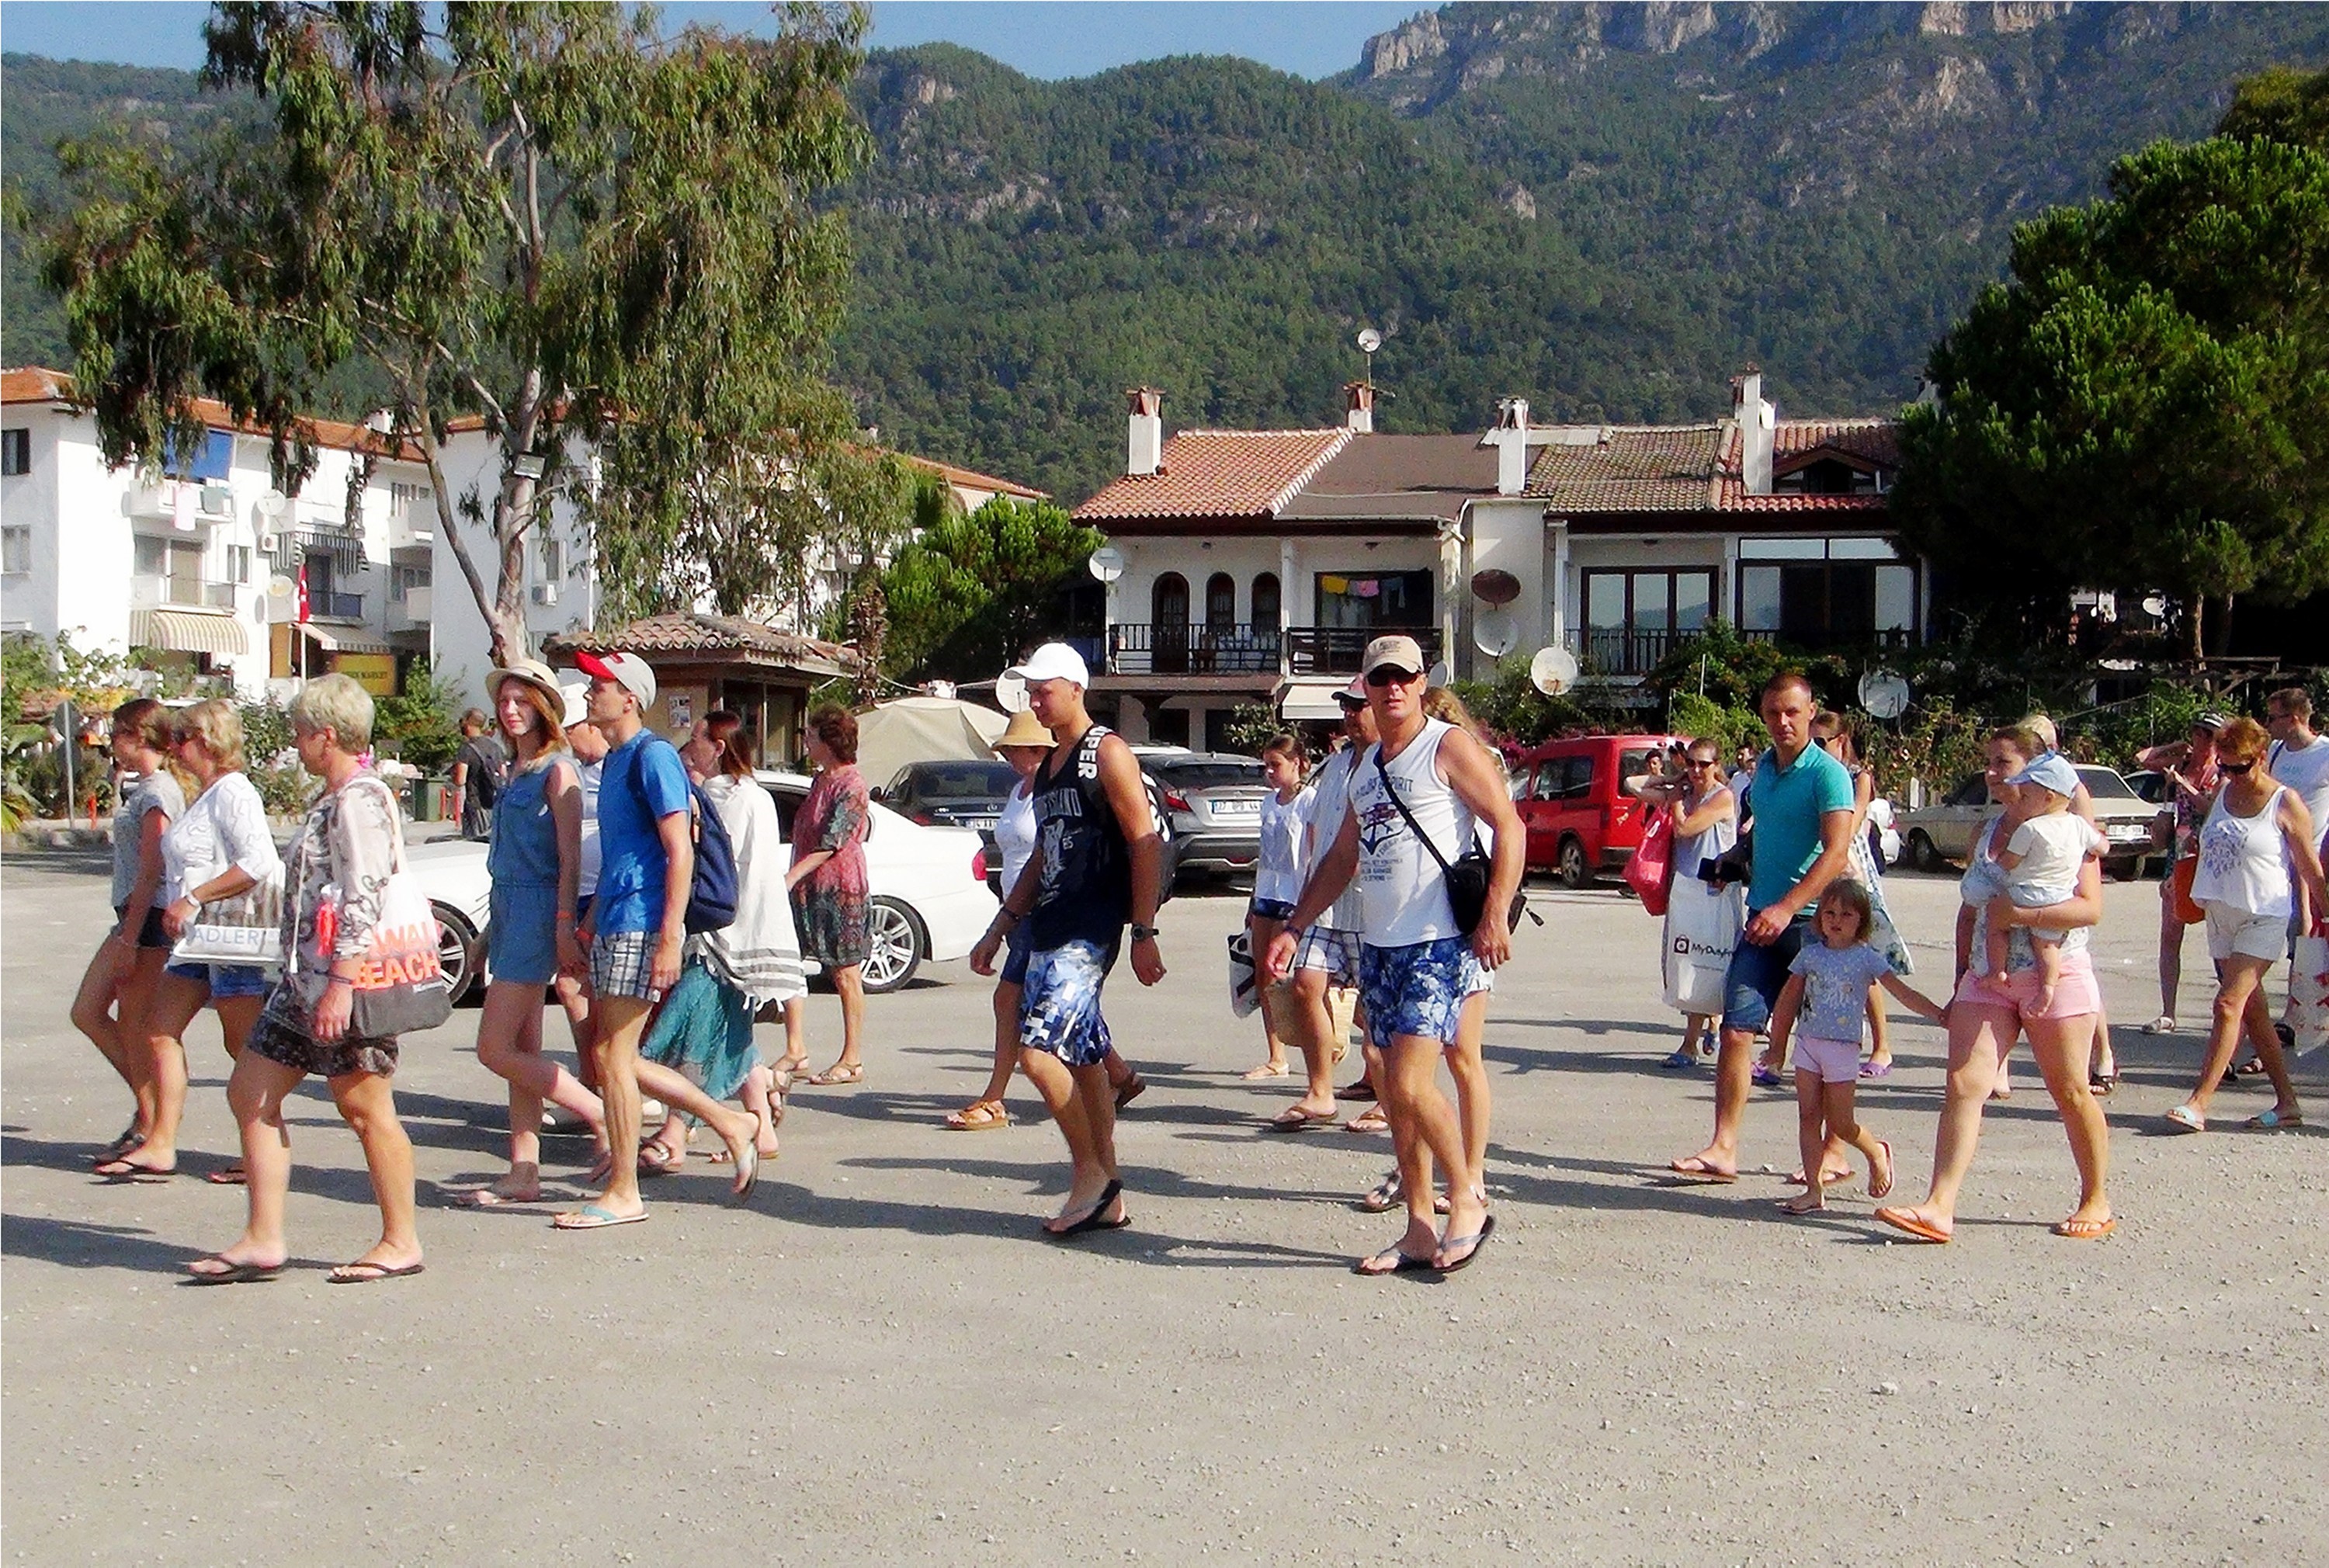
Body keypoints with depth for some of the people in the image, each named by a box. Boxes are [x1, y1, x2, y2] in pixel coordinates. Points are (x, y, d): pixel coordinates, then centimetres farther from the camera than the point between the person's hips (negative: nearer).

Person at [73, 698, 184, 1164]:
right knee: (87, 1013, 11)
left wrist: (129, 938, -20)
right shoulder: (140, 788, 16)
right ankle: (148, 1103, 18)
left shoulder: (157, 793, -15)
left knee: (133, 1027, -2)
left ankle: (148, 1129, 8)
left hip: (147, 919, -10)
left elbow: (150, 872, -20)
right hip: (131, 915, 10)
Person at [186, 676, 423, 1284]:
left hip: (346, 983, -11)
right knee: (250, 1094, 9)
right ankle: (263, 1239, 13)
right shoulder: (335, 800, 17)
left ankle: (401, 1243, 10)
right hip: (307, 981, 11)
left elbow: (364, 901, -22)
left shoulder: (359, 800, -15)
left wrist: (340, 986, -26)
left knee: (366, 1109, -2)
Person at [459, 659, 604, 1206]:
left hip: (537, 909, -9)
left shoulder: (556, 770, -9)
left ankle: (603, 1117, -2)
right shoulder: (513, 773, 16)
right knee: (522, 1052, 8)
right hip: (507, 906, 9)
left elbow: (569, 858, -14)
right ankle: (524, 1175, 11)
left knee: (496, 1049, -10)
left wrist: (564, 928, -20)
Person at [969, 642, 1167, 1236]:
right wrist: (998, 931, 22)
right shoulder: (1046, 769, 19)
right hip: (1048, 930, 9)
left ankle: (1091, 1172, -2)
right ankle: (1107, 1198, 15)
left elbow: (1146, 843, -12)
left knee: (1037, 1051, -16)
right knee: (1083, 1059, 9)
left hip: (1089, 934, -9)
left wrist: (1144, 934, -17)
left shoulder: (1107, 753, -7)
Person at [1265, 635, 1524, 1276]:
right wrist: (1294, 928, 16)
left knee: (1411, 1084, -14)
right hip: (1378, 945, 8)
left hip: (1440, 943, -8)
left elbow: (1509, 826, -9)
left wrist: (1495, 915, -18)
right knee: (1395, 1091, 7)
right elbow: (1342, 857, 23)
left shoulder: (1449, 746, -4)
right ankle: (1421, 1230, 15)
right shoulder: (1366, 764, 18)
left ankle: (1468, 1202, 6)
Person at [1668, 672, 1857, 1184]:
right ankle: (1723, 1148, -2)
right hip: (1762, 918, 6)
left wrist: (1786, 908, -27)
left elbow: (1837, 853, -19)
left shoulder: (1827, 773, -9)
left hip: (1810, 922, -6)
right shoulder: (1764, 768, 14)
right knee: (1736, 1028, -3)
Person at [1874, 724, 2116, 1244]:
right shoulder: (1985, 834, 14)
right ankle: (1939, 1207, -14)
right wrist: (1962, 979, 16)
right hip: (1987, 980, 6)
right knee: (1963, 1085, -7)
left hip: (2055, 977, -6)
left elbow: (2090, 908, -16)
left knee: (2071, 1093, 5)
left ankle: (2097, 1203, 23)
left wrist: (2018, 912, -23)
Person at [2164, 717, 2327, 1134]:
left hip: (2264, 916, -7)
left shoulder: (2286, 803, -7)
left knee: (2230, 1003, -15)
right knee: (2252, 1010, 9)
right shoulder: (2223, 793, 9)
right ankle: (2287, 1103, 17)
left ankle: (2198, 1103, -18)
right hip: (2221, 912, 7)